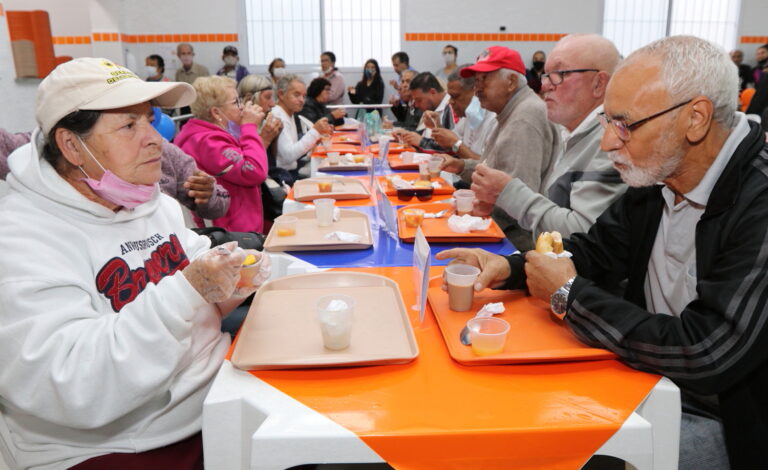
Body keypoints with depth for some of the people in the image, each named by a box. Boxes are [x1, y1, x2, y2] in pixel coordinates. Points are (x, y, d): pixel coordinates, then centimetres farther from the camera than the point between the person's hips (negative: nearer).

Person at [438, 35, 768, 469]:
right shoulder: (659, 176, -3)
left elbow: (707, 355, -31)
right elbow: (595, 250, 8)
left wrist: (570, 293, -20)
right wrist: (508, 268, -10)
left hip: (724, 417, -6)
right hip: (646, 376, 7)